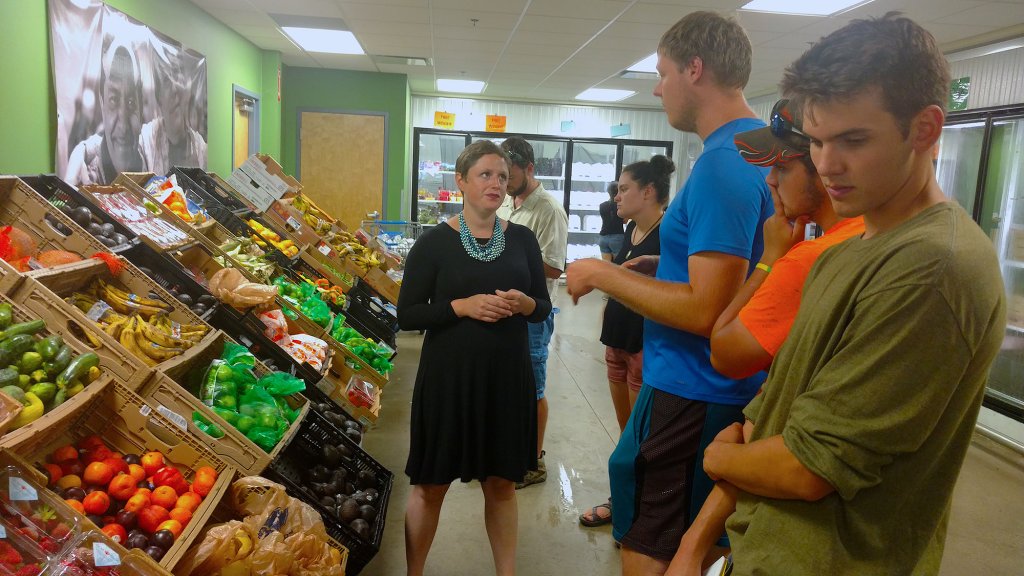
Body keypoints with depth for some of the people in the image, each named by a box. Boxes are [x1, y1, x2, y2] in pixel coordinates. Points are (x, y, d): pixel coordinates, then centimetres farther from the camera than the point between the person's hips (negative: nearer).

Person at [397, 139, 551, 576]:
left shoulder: (522, 239, 4)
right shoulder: (434, 241, -5)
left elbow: (543, 307, 9)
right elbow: (407, 314, -7)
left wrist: (524, 304, -13)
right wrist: (463, 306, -20)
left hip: (508, 376, 3)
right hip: (447, 377, -2)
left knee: (502, 484, 14)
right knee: (430, 486, 10)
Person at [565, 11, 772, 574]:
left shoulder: (723, 164, -22)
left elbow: (705, 310, -27)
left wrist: (604, 275, -16)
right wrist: (658, 267, 12)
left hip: (690, 390, -9)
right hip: (729, 387, 9)